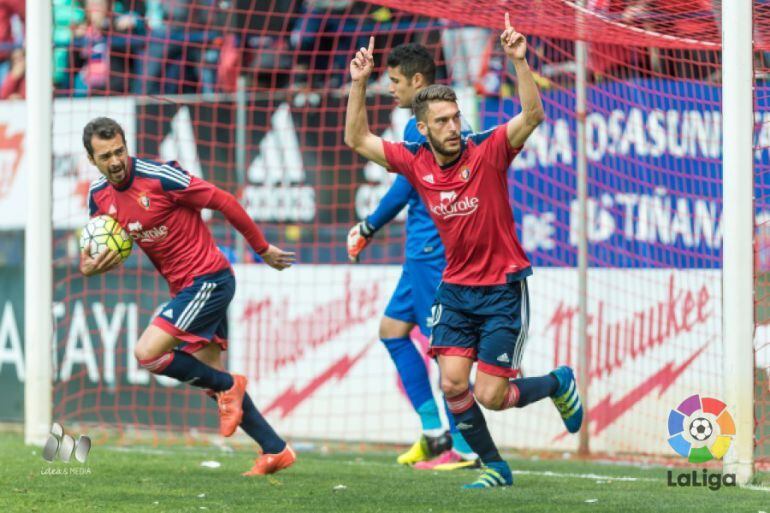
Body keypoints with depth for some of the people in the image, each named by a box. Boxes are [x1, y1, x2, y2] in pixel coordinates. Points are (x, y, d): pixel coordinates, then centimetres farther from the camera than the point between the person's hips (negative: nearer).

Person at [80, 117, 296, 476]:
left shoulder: (159, 177, -19)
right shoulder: (98, 196, 2)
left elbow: (223, 202, -12)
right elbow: (96, 250, 13)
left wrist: (263, 249, -4)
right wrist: (89, 267, -13)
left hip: (209, 280, -8)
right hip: (183, 288, 8)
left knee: (147, 353, -18)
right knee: (211, 377, 10)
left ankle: (228, 386, 1)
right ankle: (276, 450, 17)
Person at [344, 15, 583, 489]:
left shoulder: (488, 152, -13)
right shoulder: (416, 163, -1)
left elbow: (533, 116, -26)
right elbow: (358, 140, 2)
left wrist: (520, 61, -36)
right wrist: (359, 83, -8)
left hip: (503, 289, -4)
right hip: (456, 288, 4)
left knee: (491, 396, -6)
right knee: (453, 384, -8)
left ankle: (558, 384, 24)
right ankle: (494, 467, 11)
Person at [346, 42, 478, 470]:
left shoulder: (421, 126, -14)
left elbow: (402, 192, -15)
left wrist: (367, 229, -3)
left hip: (431, 249, -10)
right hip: (426, 252, 10)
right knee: (392, 329, 14)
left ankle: (466, 448, -7)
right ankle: (434, 433, 12)